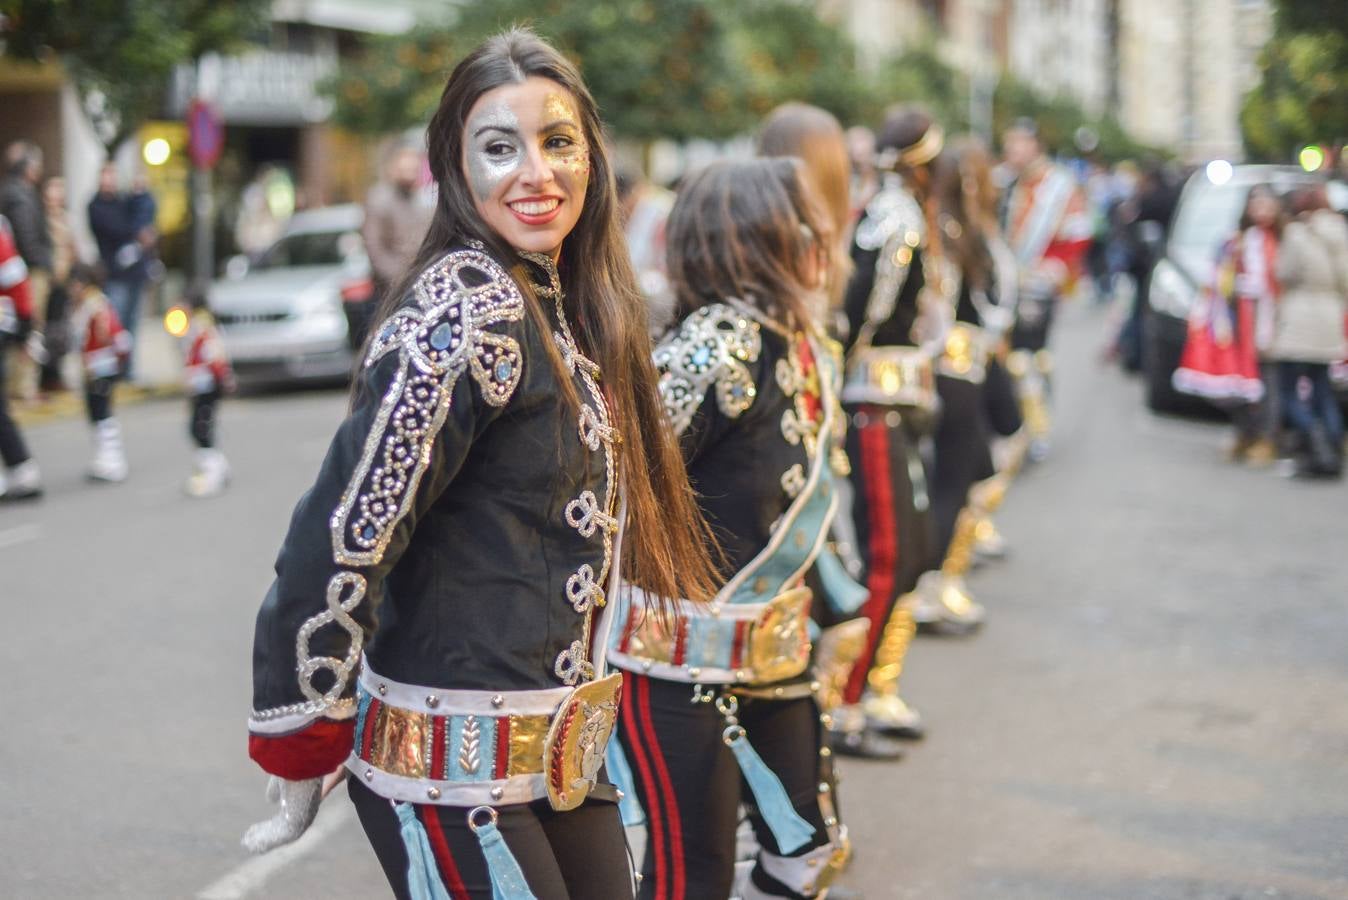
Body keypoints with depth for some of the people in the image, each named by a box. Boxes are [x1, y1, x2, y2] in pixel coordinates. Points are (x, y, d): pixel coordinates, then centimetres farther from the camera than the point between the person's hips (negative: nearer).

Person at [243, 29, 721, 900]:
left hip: (561, 753, 8)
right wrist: (303, 749, -15)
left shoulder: (571, 308, 8)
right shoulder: (467, 308, -18)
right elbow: (344, 535, -21)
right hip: (454, 766, -8)